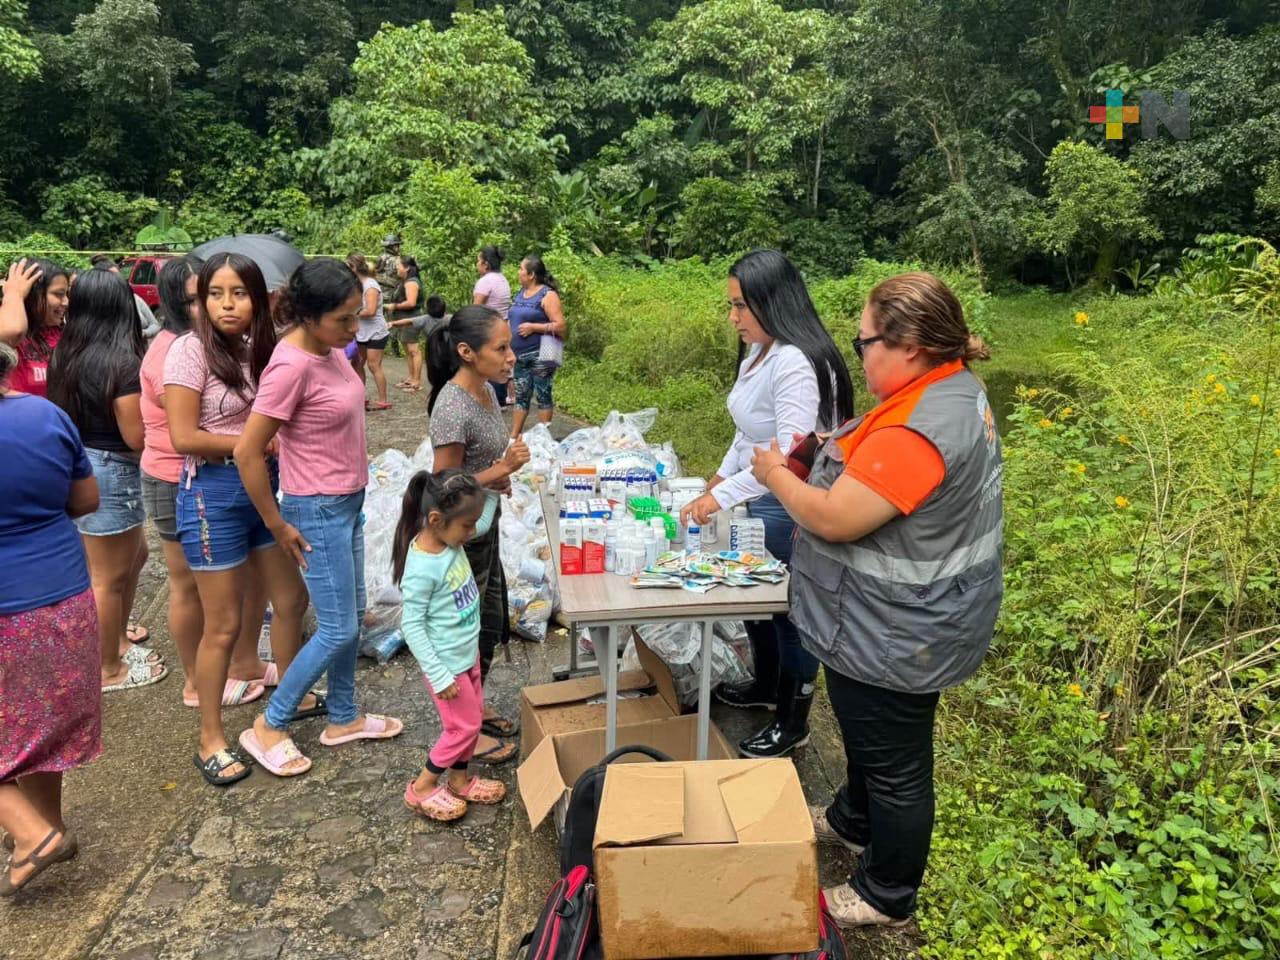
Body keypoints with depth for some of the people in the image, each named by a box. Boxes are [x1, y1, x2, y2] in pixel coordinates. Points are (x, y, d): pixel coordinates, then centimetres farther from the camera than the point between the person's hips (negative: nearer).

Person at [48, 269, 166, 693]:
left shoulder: (64, 355, 4)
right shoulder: (121, 362, -20)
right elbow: (136, 437, -19)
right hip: (111, 473, -9)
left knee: (134, 554, 25)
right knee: (108, 577, 7)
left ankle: (116, 640, 38)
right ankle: (109, 670, 22)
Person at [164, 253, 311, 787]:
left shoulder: (262, 347, 4)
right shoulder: (191, 350, -14)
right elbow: (184, 437, -18)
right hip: (213, 493, -6)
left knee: (290, 600, 17)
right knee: (224, 626, 3)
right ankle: (210, 740, 20)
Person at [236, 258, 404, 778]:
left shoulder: (330, 347, 1)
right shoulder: (292, 365, -24)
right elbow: (247, 453, -22)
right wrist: (278, 525, -13)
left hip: (348, 503, 9)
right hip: (317, 511, -9)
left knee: (352, 615, 18)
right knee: (338, 630, 1)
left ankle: (343, 718, 35)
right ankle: (269, 726, 20)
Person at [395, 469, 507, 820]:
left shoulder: (449, 537, -7)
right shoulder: (422, 569, -30)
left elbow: (484, 523, 15)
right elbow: (411, 625, -24)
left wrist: (493, 490, 3)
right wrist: (439, 676, -22)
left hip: (467, 653, 8)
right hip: (447, 664, -8)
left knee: (472, 718, 19)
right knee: (464, 726, 5)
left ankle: (459, 780, 38)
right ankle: (421, 788, 22)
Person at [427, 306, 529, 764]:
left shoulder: (486, 391, 1)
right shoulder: (452, 407, -26)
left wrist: (504, 473, 2)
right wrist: (502, 468, -26)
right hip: (460, 537, -9)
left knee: (491, 624, 21)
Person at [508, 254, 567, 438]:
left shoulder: (547, 295, -10)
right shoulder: (521, 293, 13)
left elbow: (560, 326, -16)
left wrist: (533, 327, -19)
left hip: (540, 355, -7)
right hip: (521, 355, 7)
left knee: (543, 395, 1)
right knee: (521, 396, 10)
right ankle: (513, 436, 15)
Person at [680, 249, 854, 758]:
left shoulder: (796, 363, -26)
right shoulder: (757, 353, 5)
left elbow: (790, 457, -30)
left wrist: (721, 497, -28)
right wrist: (723, 474, 9)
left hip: (792, 512, -9)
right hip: (760, 503, 9)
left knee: (790, 612, 7)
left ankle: (793, 723, 27)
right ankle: (766, 686, 48)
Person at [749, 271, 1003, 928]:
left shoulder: (917, 429, -31)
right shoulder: (953, 389, 3)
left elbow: (834, 519, -28)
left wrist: (776, 475, -11)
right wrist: (816, 464, 1)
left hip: (895, 634, -10)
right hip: (895, 621, 10)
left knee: (894, 762, 10)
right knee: (871, 738, 30)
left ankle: (886, 896, 32)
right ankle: (853, 821, 54)